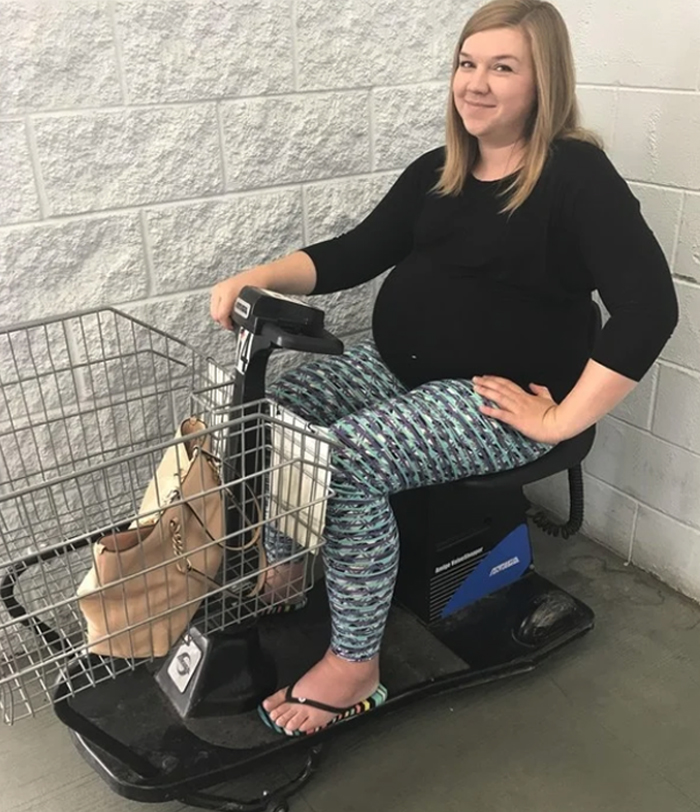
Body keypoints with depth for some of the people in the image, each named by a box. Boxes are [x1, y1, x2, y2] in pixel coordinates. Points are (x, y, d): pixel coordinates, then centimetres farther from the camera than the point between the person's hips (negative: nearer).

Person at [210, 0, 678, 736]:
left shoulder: (577, 177, -12)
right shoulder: (436, 171, 10)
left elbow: (649, 309, -22)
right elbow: (354, 255, 7)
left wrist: (561, 420, -22)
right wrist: (260, 278, -10)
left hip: (491, 397, -7)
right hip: (396, 367, 8)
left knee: (345, 458, -27)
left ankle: (353, 667, -9)